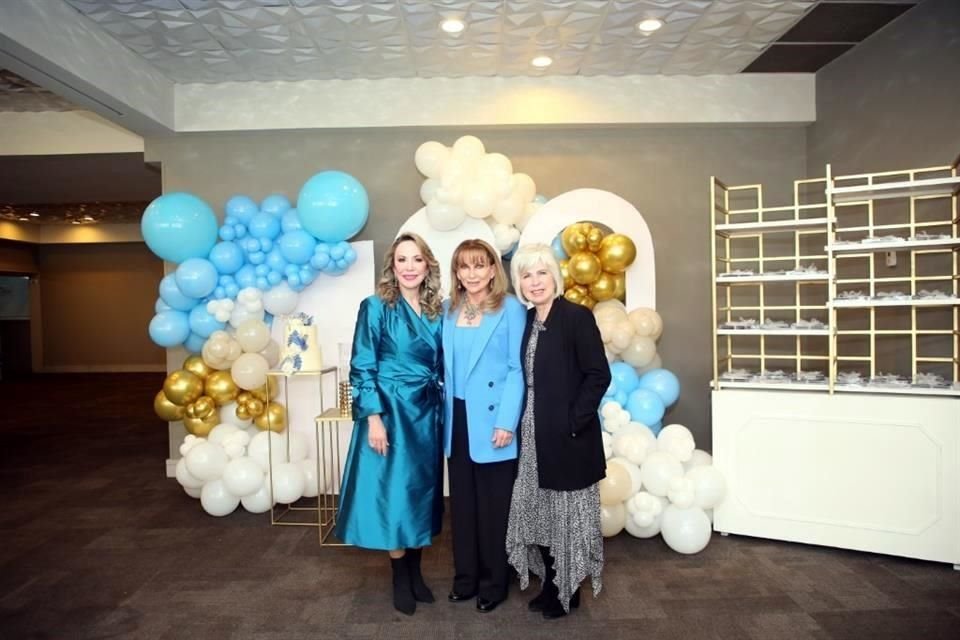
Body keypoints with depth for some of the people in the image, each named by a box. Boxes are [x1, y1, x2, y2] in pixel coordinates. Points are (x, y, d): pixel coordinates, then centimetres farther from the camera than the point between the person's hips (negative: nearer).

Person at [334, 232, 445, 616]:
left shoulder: (437, 312, 5)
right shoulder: (376, 307, -8)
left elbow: (441, 368, 11)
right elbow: (362, 368, -10)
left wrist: (443, 414, 9)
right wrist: (374, 417, -16)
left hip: (427, 413, 5)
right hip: (390, 411, -5)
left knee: (422, 490, 12)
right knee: (393, 491, 3)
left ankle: (415, 572, 28)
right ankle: (401, 579, 19)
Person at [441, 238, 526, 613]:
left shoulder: (511, 310, -8)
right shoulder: (448, 310, 9)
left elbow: (518, 369, -11)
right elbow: (446, 367, 11)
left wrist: (506, 422, -17)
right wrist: (445, 414, 5)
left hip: (491, 421, -5)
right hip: (457, 421, 5)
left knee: (494, 506, 7)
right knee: (462, 503, 14)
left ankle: (494, 583, 24)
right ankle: (465, 577, 30)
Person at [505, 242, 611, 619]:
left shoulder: (577, 316, -12)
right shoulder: (526, 321, 8)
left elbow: (599, 376, -15)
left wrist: (573, 422, -16)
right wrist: (521, 423, 4)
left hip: (567, 435, -6)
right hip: (533, 435, 7)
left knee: (568, 513, 7)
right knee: (539, 511, 15)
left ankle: (569, 591, 26)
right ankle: (550, 584, 33)